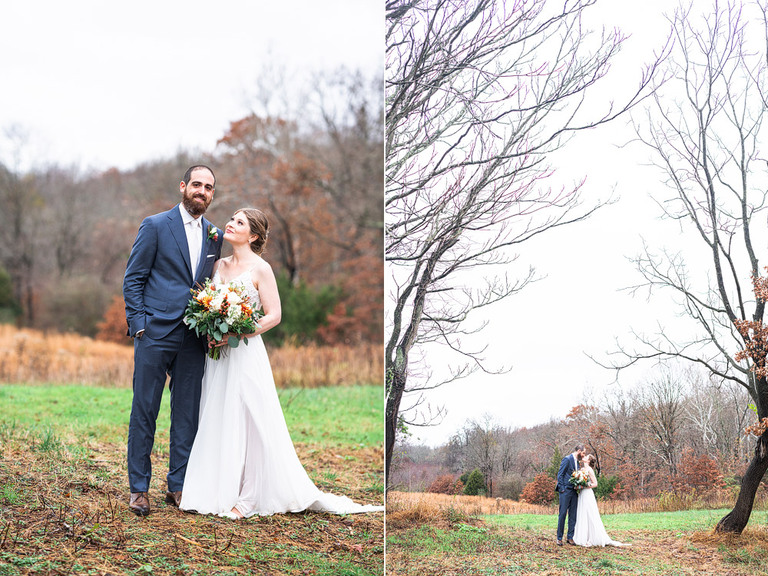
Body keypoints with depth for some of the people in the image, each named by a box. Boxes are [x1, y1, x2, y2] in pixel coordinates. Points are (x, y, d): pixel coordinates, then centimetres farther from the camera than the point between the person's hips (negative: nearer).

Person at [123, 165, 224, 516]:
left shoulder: (215, 236, 13)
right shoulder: (155, 226, -1)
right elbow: (133, 279, -1)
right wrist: (138, 325, -9)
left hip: (194, 338, 4)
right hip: (155, 333, -4)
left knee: (187, 414, 7)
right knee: (144, 411, 0)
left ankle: (178, 486, 16)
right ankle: (139, 488, 9)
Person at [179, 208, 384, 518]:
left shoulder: (260, 269, -7)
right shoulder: (220, 265, 11)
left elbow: (274, 316, -9)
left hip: (245, 354, -6)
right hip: (218, 356, 6)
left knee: (247, 423, -4)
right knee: (218, 422, 7)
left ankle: (247, 498, 3)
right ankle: (222, 491, 15)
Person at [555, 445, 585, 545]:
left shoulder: (577, 461, 17)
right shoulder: (567, 459, -8)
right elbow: (560, 475, -10)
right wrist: (562, 488, -15)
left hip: (574, 491, 8)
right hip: (566, 491, -8)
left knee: (573, 515, 6)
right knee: (563, 514, -5)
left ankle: (570, 537, 11)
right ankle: (559, 538, 0)